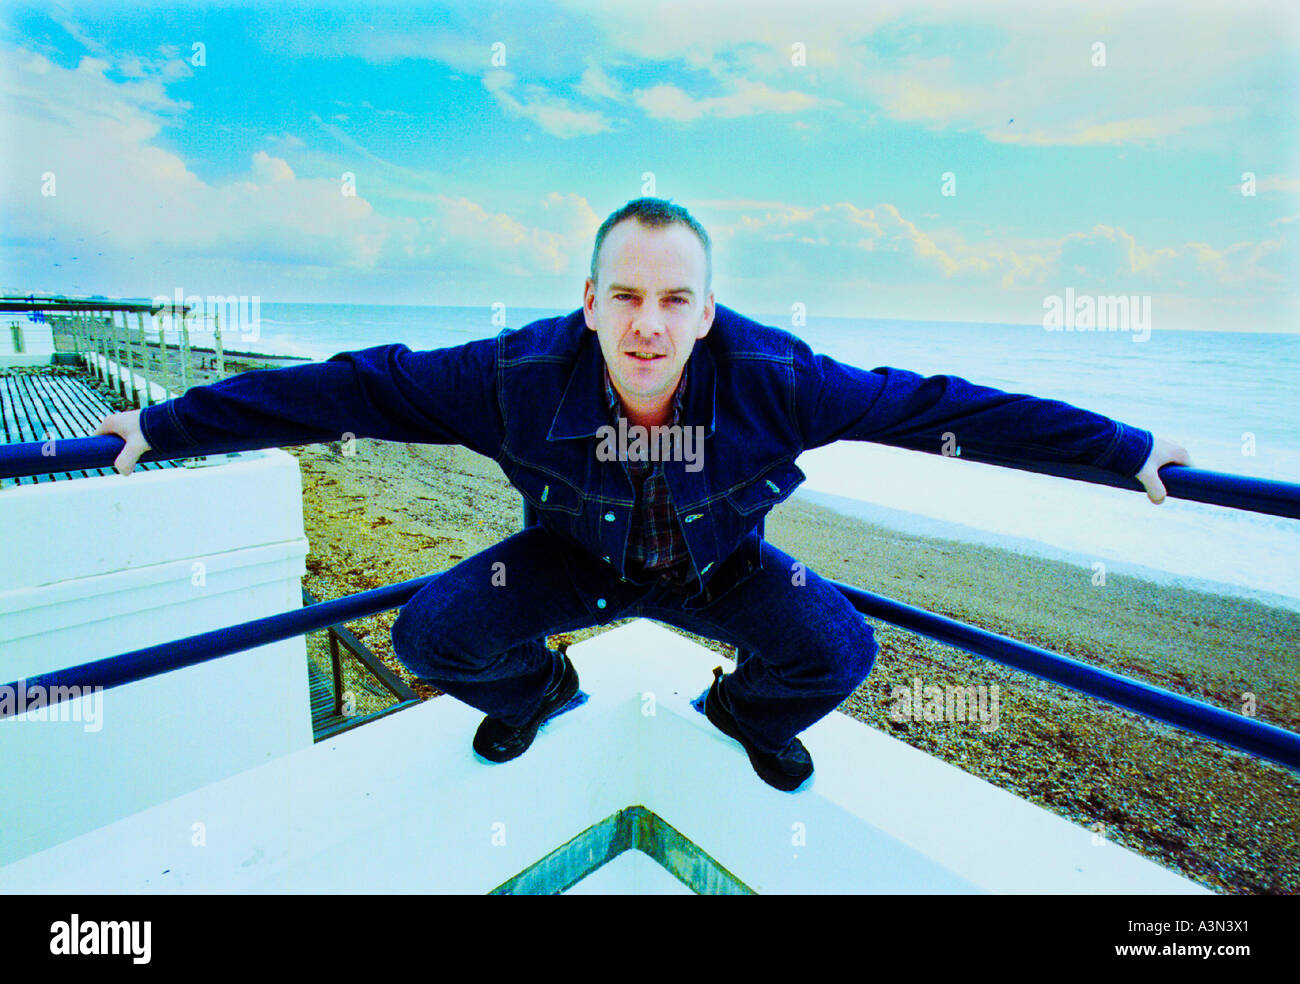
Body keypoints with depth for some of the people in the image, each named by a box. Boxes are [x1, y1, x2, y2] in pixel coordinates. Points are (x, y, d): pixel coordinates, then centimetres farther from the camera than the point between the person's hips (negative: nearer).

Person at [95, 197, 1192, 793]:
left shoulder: (771, 376, -29)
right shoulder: (522, 373, -29)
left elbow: (936, 405, -21)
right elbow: (352, 386, -20)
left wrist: (1128, 449, -16)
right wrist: (167, 425, -15)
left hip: (719, 566, 0)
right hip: (576, 557, 1)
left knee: (839, 650, -22)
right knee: (432, 636, -17)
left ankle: (748, 709, 18)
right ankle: (538, 688, 22)